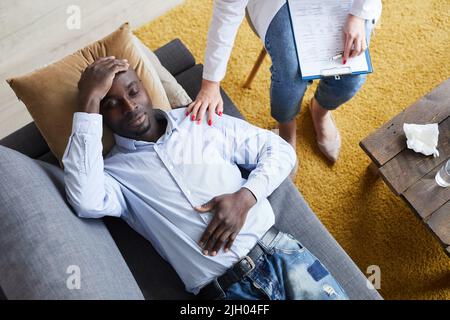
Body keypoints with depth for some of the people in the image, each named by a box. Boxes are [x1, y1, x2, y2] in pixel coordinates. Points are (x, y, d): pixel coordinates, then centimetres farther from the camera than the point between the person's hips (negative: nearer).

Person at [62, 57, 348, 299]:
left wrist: (245, 197, -8)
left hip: (278, 249, 3)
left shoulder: (201, 120, 10)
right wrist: (89, 101, -15)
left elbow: (280, 149, 10)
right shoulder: (114, 171, 4)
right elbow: (86, 202, -20)